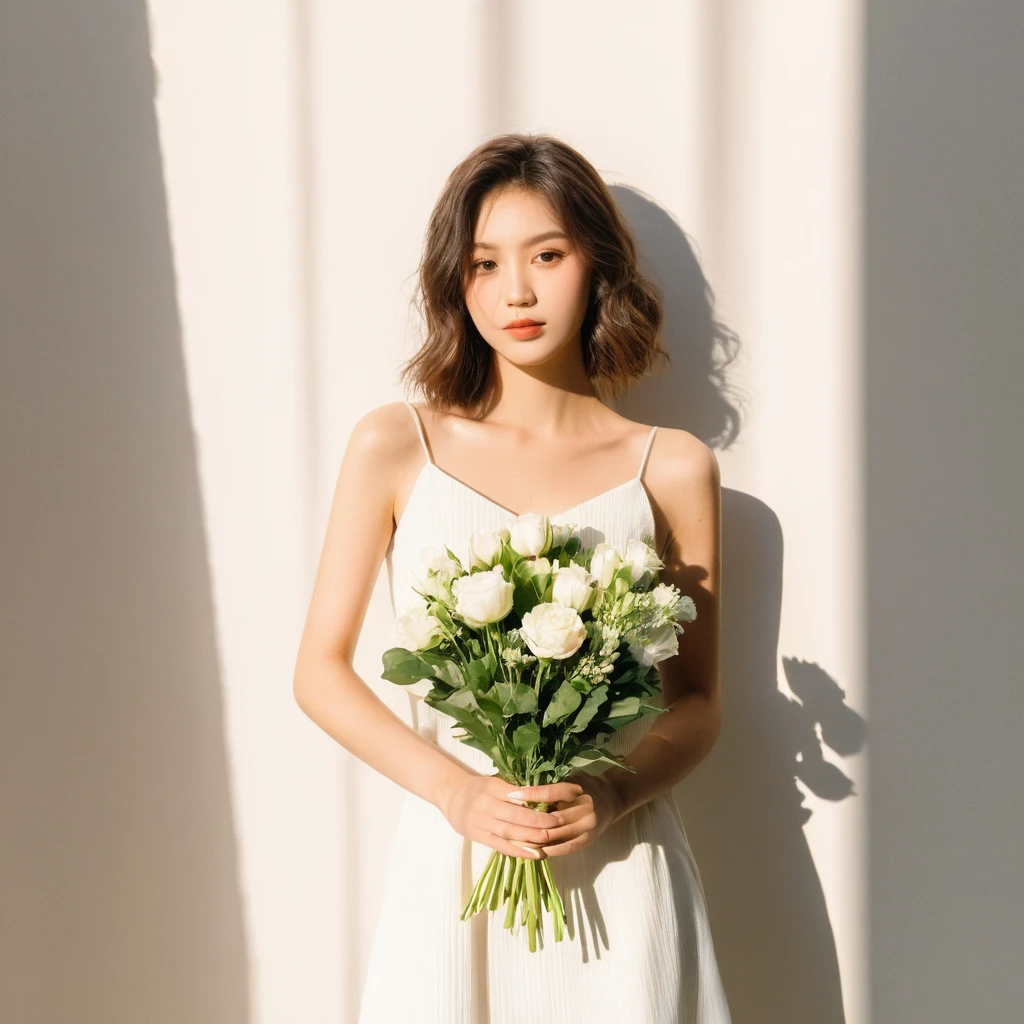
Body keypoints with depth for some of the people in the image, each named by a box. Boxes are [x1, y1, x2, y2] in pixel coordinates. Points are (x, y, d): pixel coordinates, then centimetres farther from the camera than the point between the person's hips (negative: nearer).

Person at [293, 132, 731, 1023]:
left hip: (618, 862, 0)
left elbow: (699, 700, 5)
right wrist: (459, 791, -11)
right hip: (453, 851, 0)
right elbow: (321, 669, 1)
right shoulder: (394, 447, -1)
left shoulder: (671, 469, -1)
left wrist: (615, 792, -13)